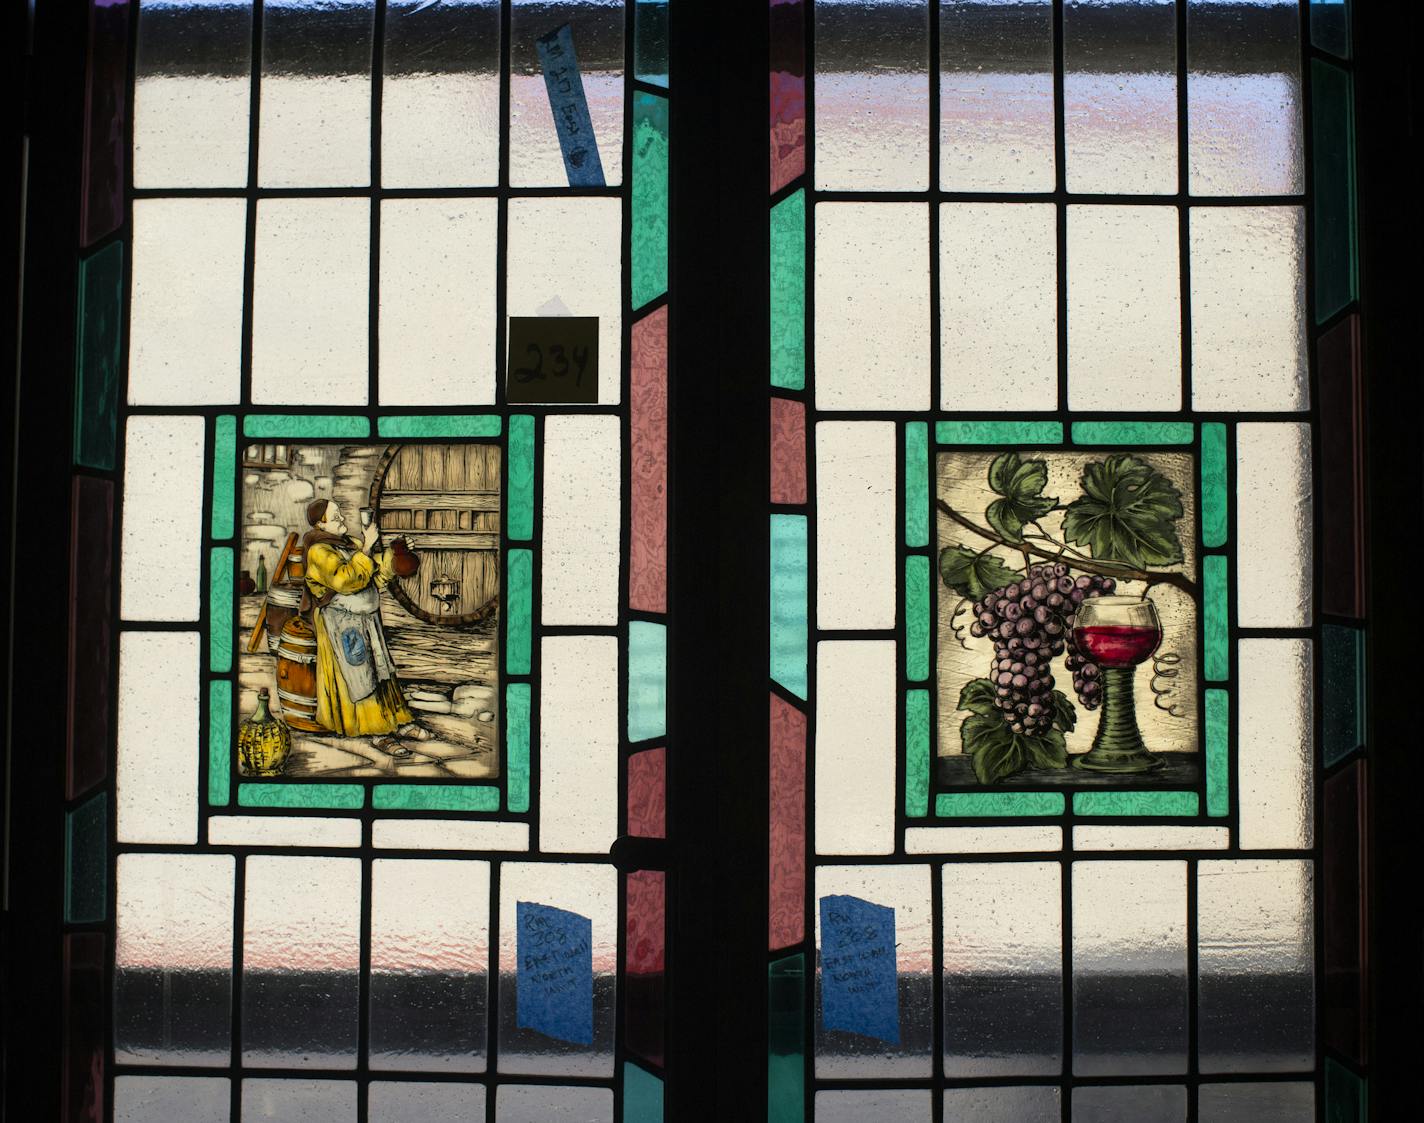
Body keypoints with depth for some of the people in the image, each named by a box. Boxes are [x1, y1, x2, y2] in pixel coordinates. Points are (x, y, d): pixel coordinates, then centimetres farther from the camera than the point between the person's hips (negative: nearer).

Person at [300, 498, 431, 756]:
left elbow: (375, 577, 14)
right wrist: (365, 549, -26)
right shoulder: (319, 551, -14)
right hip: (342, 625, -8)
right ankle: (379, 734, -2)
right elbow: (344, 580, -29)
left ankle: (399, 723, 16)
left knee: (382, 670, 10)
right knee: (359, 677, -5)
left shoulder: (349, 543, 10)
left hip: (367, 620, 8)